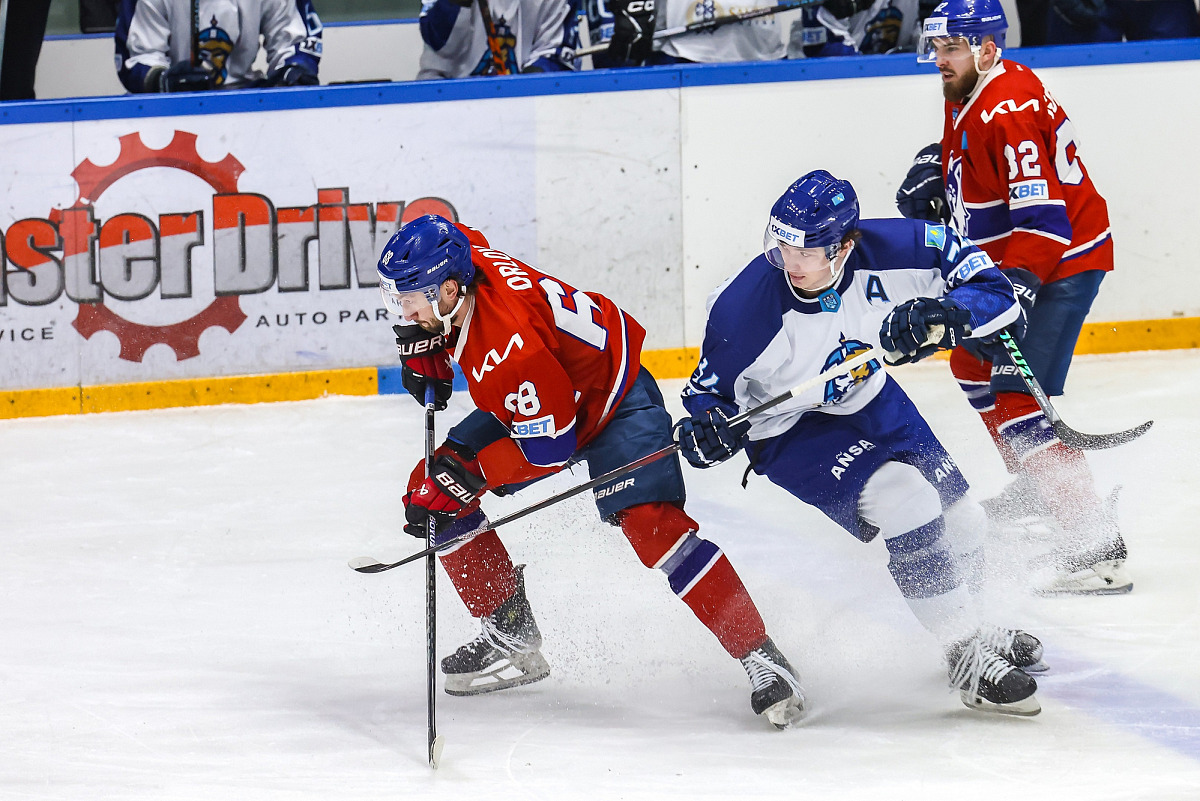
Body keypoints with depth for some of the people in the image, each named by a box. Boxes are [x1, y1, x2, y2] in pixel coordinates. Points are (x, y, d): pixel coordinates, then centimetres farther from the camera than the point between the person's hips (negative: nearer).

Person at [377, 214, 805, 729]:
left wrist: (467, 474, -29)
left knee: (650, 525, -29)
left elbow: (548, 450, -32)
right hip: (529, 409, 10)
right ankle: (511, 635, 11)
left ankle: (762, 661, -25)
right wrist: (420, 343, 2)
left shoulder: (508, 347, -38)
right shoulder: (462, 254, -16)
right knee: (428, 488, 1)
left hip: (614, 402, -10)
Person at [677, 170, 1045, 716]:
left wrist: (944, 316, -38)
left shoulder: (889, 251, -26)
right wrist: (709, 423, -34)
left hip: (869, 401, 5)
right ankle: (969, 658, -16)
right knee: (902, 498, -26)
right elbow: (713, 385, -12)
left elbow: (992, 290, -19)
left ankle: (971, 625, 45)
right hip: (789, 428, -5)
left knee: (960, 521, 12)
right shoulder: (744, 307, -30)